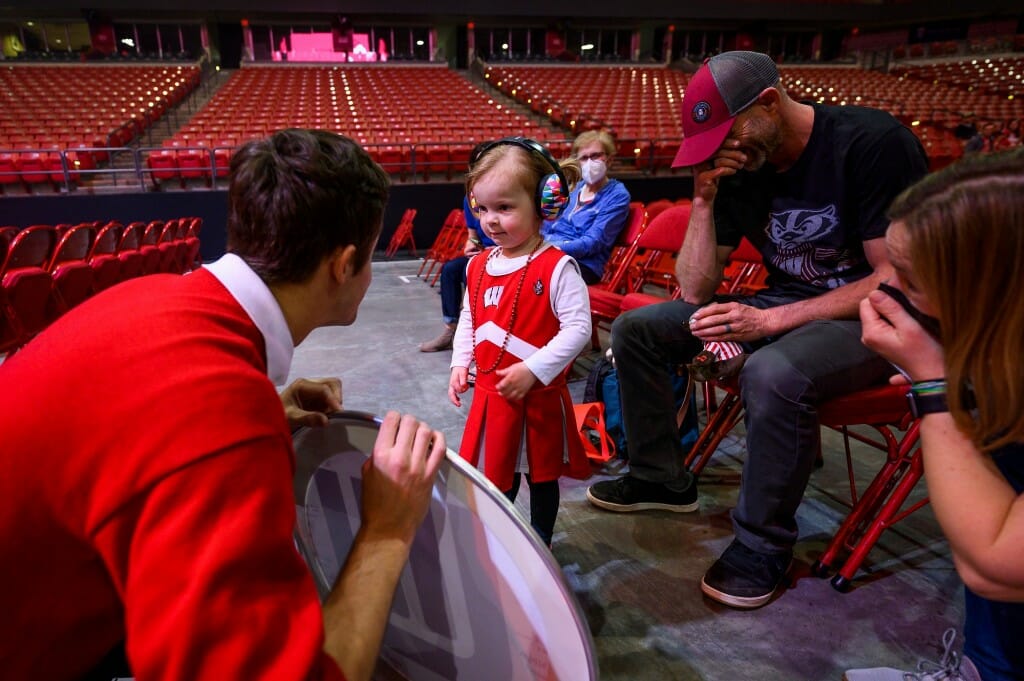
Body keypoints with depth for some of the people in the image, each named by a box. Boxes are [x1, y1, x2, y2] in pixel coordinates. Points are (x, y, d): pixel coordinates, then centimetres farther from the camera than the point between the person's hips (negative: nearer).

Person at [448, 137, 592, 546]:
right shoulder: (478, 267, 2)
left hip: (538, 394, -5)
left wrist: (533, 369, -25)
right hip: (489, 392, 6)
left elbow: (577, 328, -21)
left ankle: (540, 541, 37)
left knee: (541, 473, 16)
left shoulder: (557, 267, -18)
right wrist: (460, 363, 3)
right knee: (496, 471, 21)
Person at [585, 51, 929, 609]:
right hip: (782, 309, 7)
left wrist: (771, 320, -26)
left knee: (773, 373, -39)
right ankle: (661, 478, 12)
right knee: (635, 329, -2)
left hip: (870, 319, -6)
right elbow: (696, 291, -2)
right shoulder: (737, 168, -1)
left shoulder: (874, 142, -17)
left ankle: (762, 544, -14)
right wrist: (704, 199, -15)